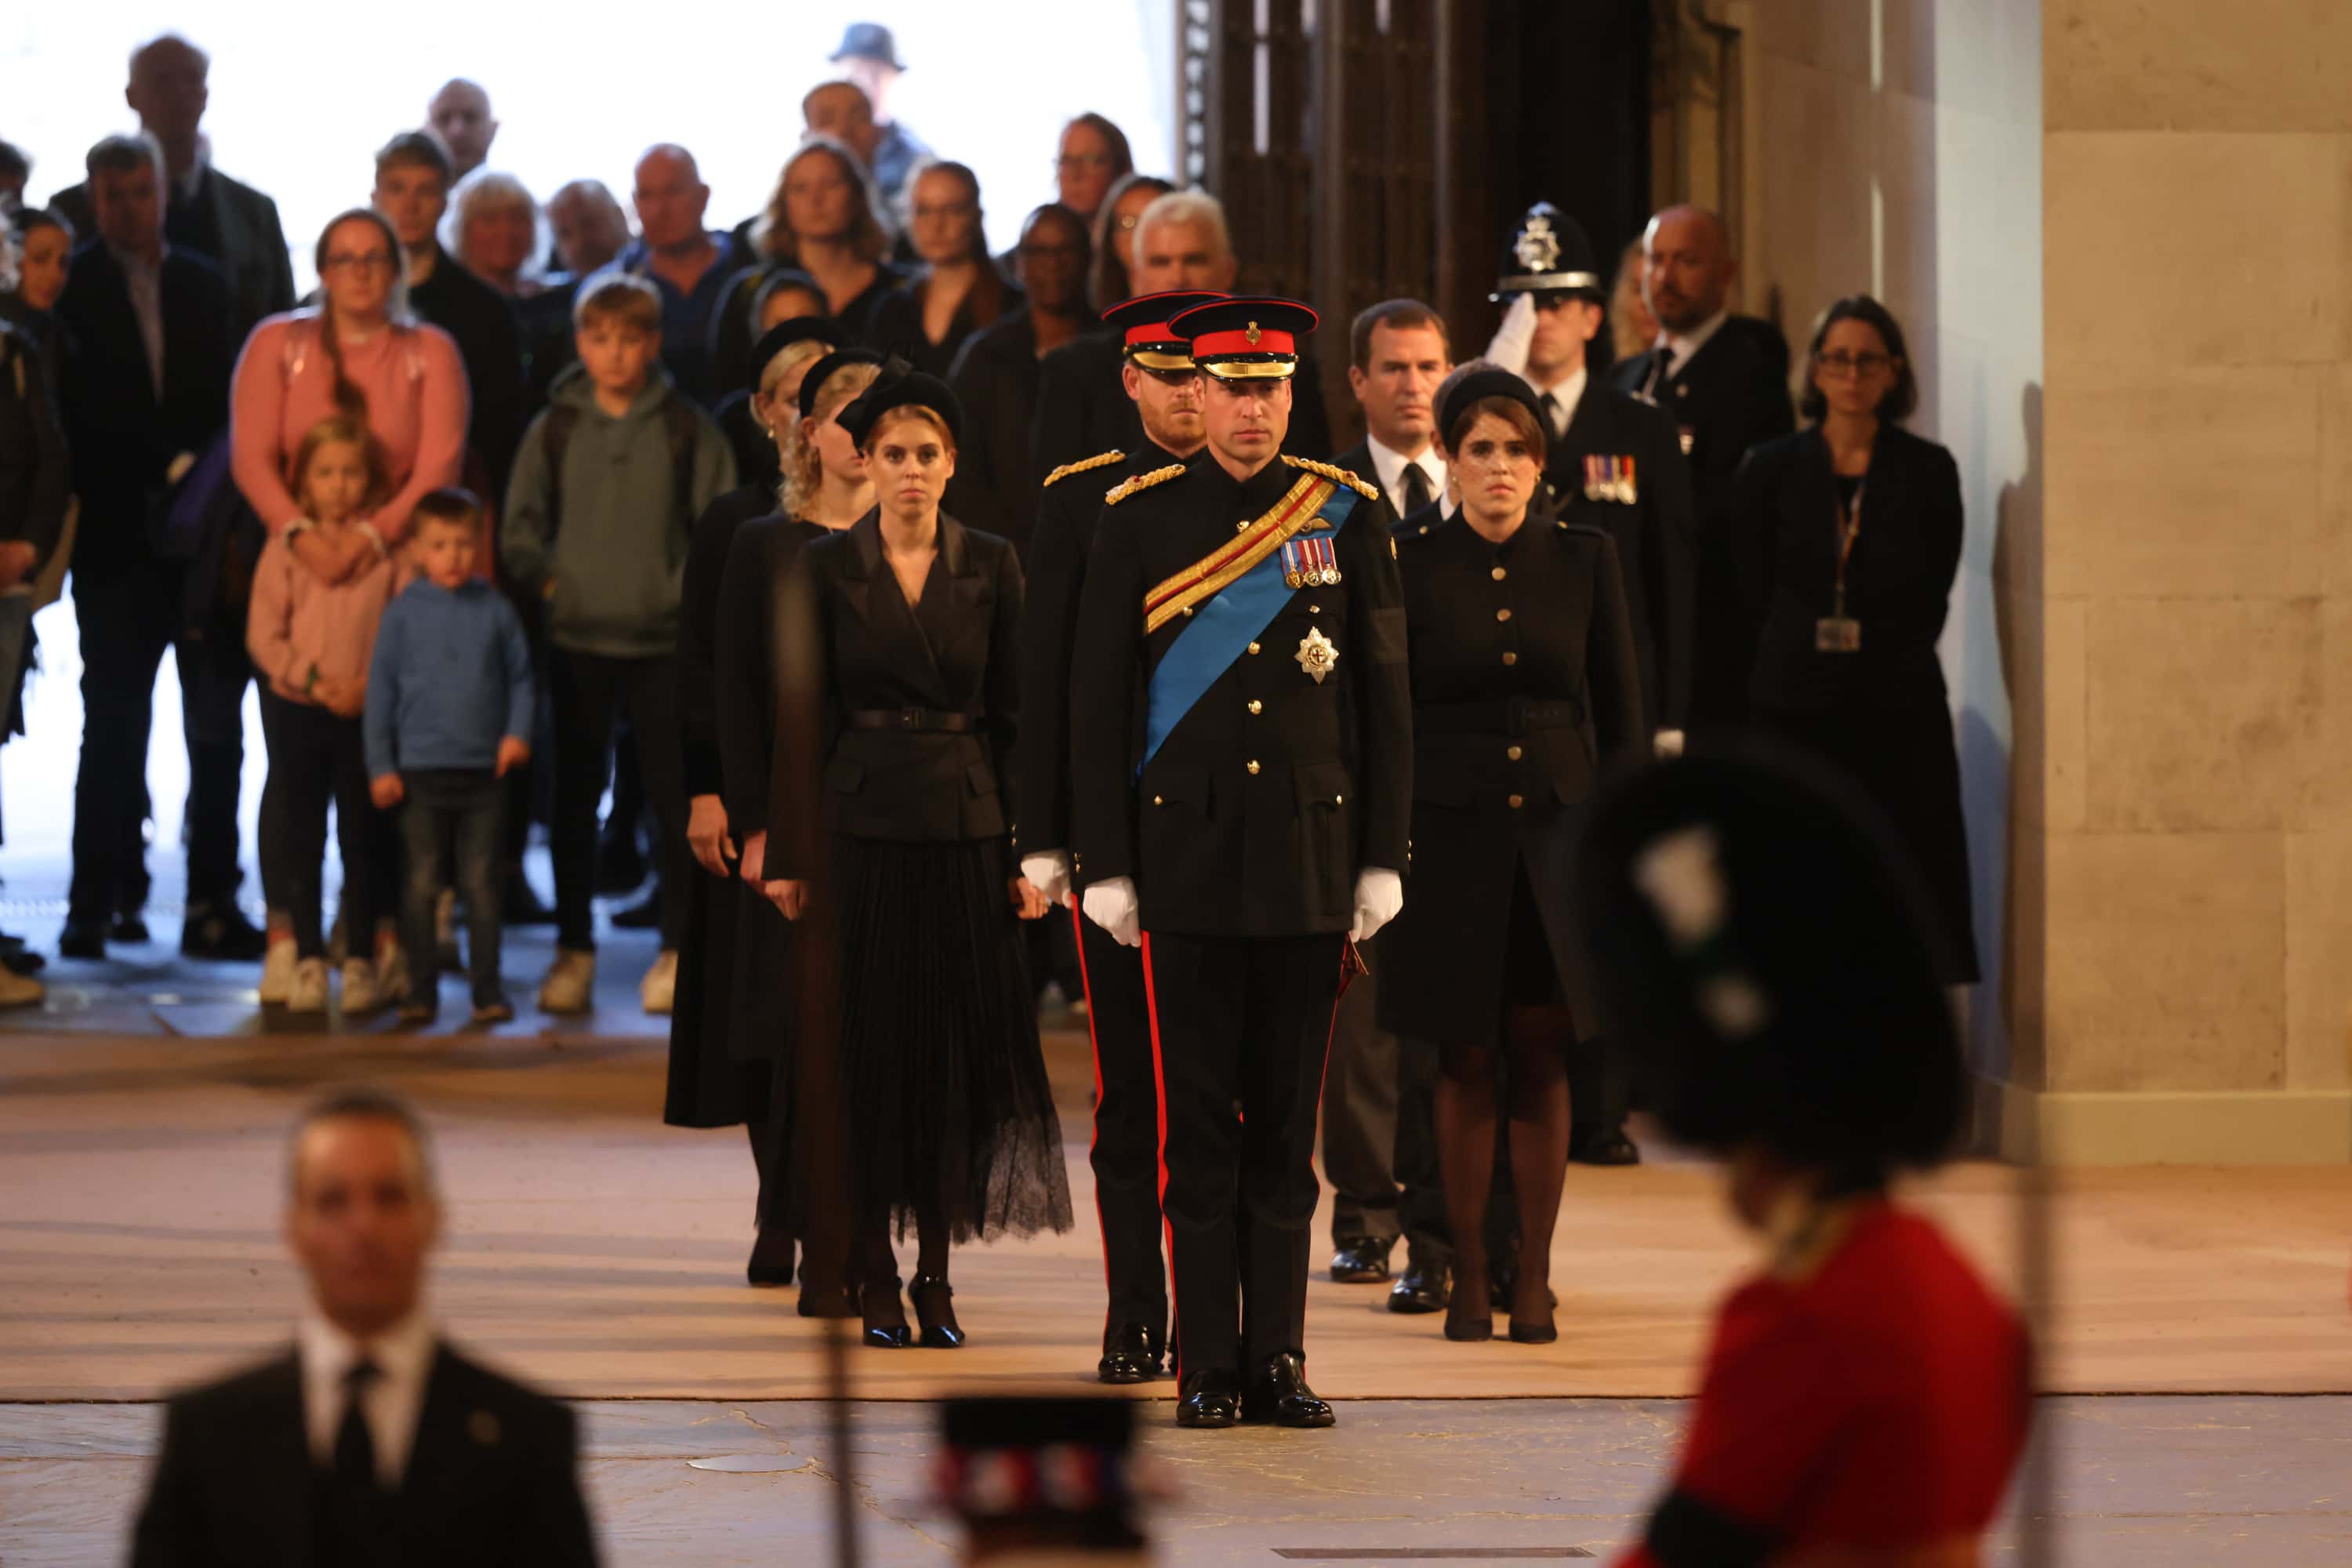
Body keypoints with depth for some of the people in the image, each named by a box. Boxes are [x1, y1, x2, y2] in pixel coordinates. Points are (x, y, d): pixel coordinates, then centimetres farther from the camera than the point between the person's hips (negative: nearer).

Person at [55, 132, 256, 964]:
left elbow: (227, 398, 12)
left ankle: (213, 904, 1)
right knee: (114, 728, -2)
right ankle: (101, 903, 3)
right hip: (119, 543, -3)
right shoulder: (73, 288, 1)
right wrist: (164, 469, -8)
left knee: (218, 729, -1)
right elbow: (80, 418, -3)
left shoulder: (205, 286, 12)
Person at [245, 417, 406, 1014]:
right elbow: (264, 633, -2)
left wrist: (372, 685, -16)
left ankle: (361, 963, 9)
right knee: (299, 836, 4)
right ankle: (306, 959, 10)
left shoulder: (388, 550, 1)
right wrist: (312, 680, -14)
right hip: (297, 709, 0)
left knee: (363, 838, 3)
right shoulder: (285, 548, 2)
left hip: (367, 712, 0)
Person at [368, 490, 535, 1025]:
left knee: (481, 884, 2)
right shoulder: (404, 613, 1)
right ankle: (422, 991, 10)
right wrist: (380, 767, 1)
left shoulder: (495, 610, 4)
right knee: (423, 886, 3)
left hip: (483, 769, 1)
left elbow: (520, 678, 12)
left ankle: (488, 990, 8)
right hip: (421, 770, -1)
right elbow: (382, 689, 4)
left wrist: (518, 732, -5)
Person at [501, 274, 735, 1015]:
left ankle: (677, 952, 8)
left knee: (675, 795, 0)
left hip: (664, 641, -1)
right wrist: (548, 582, -3)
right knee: (574, 800, 5)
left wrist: (689, 588, -8)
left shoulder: (689, 430, 1)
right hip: (576, 640, 1)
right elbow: (521, 528, 10)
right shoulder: (555, 430, 5)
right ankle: (573, 950, 12)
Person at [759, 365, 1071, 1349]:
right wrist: (786, 854, -3)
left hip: (965, 830, 1)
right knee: (870, 1046, 0)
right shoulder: (826, 569, 1)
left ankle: (937, 1269, 7)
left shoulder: (991, 567, 4)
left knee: (960, 1045, 0)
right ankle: (874, 1274, 6)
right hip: (863, 828, -1)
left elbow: (1014, 714, 4)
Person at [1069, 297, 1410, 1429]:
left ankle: (1281, 1360, 10)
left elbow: (1383, 695, 7)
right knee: (1198, 1122, 0)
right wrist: (1105, 864, -3)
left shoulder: (1349, 515, 5)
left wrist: (1382, 858, 3)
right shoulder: (1138, 521, 2)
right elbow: (1096, 700, 2)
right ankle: (1208, 1367, 4)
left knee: (1287, 1120, 5)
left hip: (1310, 856, 1)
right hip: (1186, 855, -1)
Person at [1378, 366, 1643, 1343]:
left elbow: (1620, 713, 7)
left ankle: (1535, 1278, 8)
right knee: (1466, 1060, 1)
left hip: (1559, 831, 1)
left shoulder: (1585, 560, 4)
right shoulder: (1412, 569, 0)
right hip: (1453, 833, -1)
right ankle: (1469, 1276, 9)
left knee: (1542, 1059, 2)